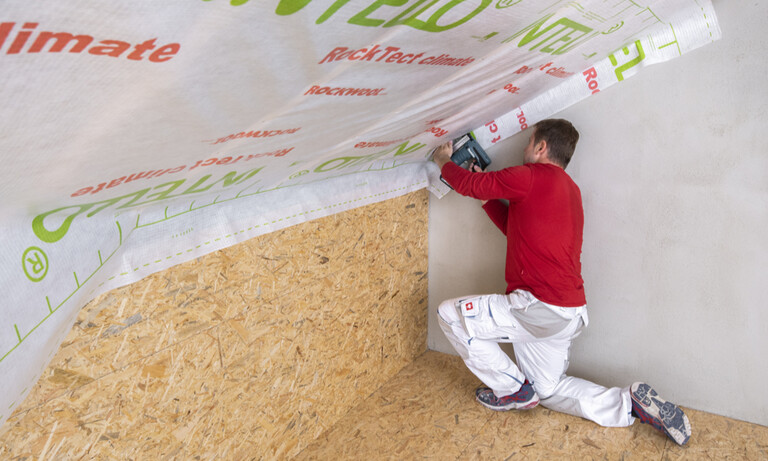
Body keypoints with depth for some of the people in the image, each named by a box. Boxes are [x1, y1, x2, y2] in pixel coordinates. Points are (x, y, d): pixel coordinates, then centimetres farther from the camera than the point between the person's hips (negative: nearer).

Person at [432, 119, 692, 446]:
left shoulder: (533, 176, -13)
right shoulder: (569, 189, 16)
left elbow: (469, 183, -7)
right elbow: (517, 228, 21)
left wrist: (444, 161, 13)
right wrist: (487, 195, 21)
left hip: (540, 308, -10)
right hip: (570, 313, 10)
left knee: (449, 314, -2)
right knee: (549, 390, 24)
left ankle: (512, 389, 8)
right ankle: (632, 402, 12)